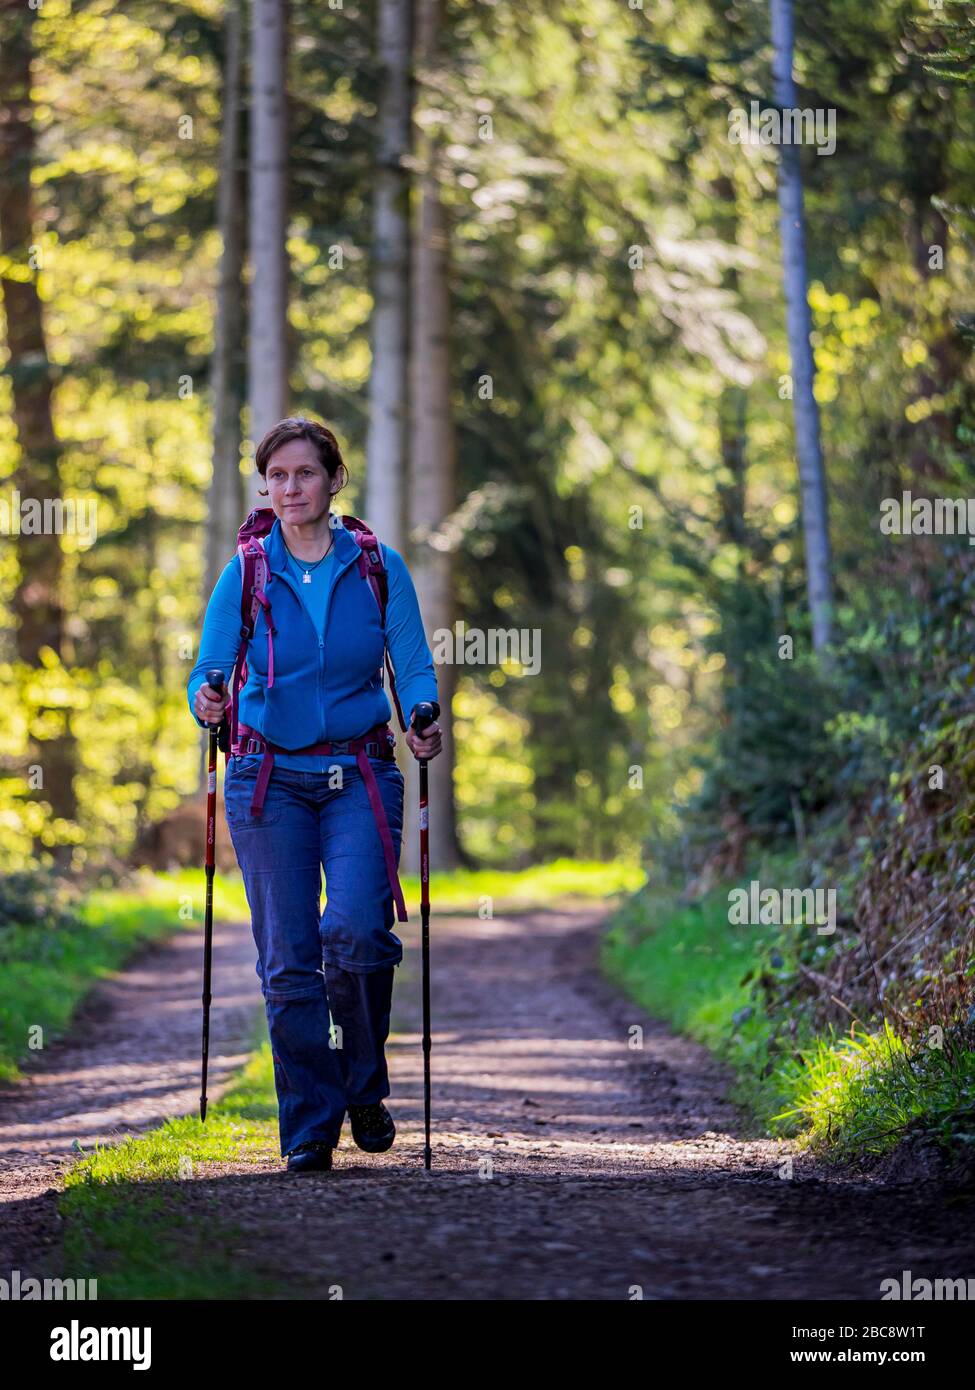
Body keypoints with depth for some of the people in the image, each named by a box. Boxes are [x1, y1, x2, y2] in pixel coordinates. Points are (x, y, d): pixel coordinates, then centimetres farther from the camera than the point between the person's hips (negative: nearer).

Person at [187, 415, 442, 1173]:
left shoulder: (379, 568, 2)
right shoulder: (245, 575, 3)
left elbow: (415, 667, 3)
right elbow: (208, 672, 2)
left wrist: (424, 720, -18)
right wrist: (207, 702, -21)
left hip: (360, 776, -1)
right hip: (269, 777, 1)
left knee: (356, 929, -18)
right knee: (287, 957, -3)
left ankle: (364, 1087, 7)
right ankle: (310, 1126, 8)